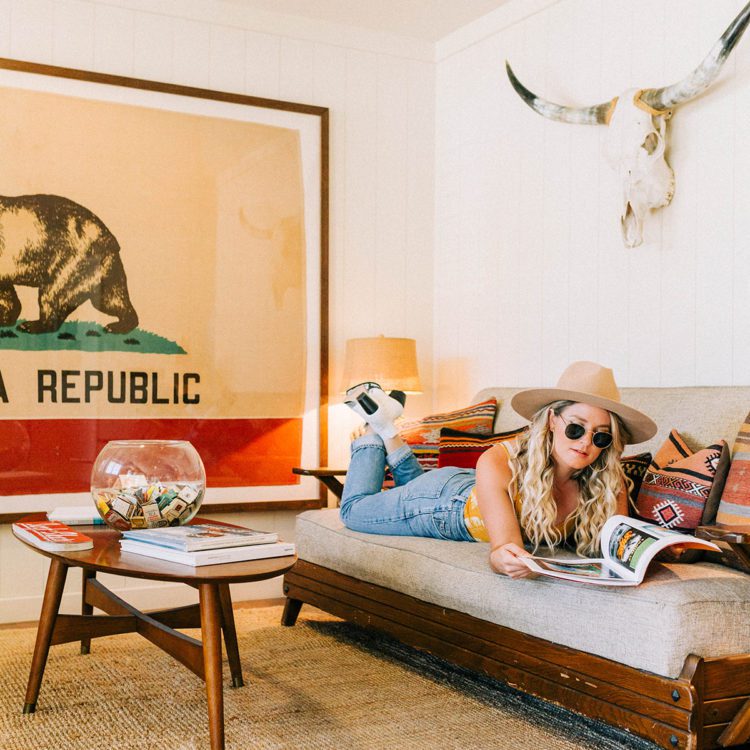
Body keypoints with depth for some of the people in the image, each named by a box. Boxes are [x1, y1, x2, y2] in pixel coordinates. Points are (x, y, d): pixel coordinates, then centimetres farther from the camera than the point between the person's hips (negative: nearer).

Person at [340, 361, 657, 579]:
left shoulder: (609, 483, -33)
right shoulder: (499, 463, -43)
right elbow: (503, 545, -46)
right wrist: (504, 558, -70)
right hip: (446, 496, -4)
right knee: (354, 510, 22)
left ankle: (389, 434, 42)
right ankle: (378, 425, 32)